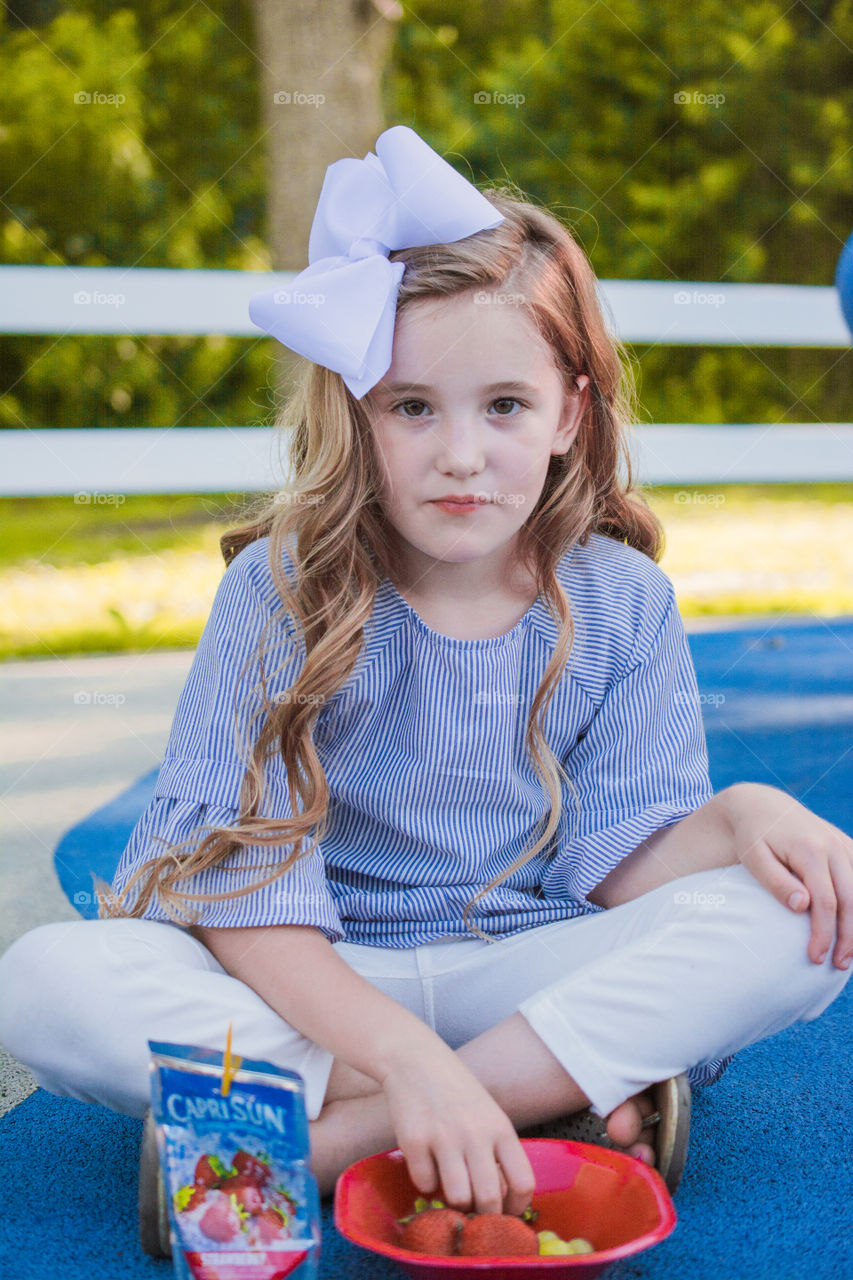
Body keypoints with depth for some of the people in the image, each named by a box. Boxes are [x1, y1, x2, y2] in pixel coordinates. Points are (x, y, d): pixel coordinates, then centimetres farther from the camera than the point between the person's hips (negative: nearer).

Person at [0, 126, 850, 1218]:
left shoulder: (622, 604, -2)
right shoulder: (282, 593, -11)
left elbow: (622, 860, -4)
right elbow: (245, 882, -18)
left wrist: (739, 816, -25)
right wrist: (403, 1054, -32)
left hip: (523, 968, 2)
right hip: (309, 984, -1)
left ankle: (326, 1137, -25)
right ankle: (562, 1091, -25)